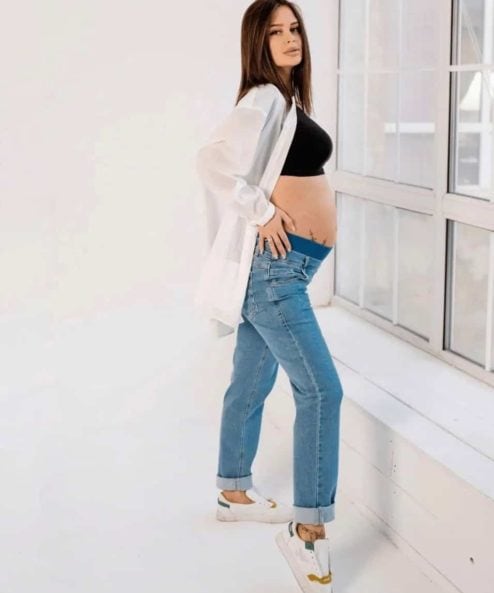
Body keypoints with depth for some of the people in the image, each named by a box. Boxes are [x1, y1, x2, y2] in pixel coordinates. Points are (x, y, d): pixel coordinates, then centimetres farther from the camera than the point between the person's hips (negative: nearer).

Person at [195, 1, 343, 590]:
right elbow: (212, 159, -26)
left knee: (252, 381, 19)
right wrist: (260, 213, -19)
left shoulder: (288, 98, 16)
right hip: (274, 263, -10)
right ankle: (308, 530, -5)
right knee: (321, 391, -12)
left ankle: (233, 492, 34)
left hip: (282, 263, 10)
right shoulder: (264, 99, -13)